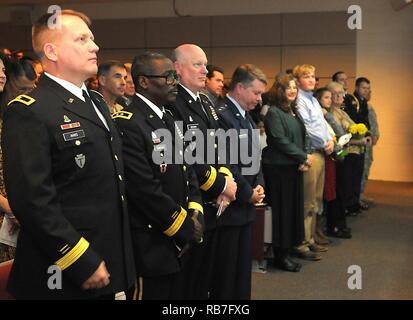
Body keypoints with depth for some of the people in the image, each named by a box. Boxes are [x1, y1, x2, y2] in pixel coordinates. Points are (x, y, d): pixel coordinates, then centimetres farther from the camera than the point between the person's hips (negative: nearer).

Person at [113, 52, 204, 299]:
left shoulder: (168, 119, 12)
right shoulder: (128, 124, -19)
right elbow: (145, 190, -23)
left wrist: (194, 211, -1)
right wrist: (186, 227, -13)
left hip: (178, 243, 9)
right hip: (151, 247, -9)